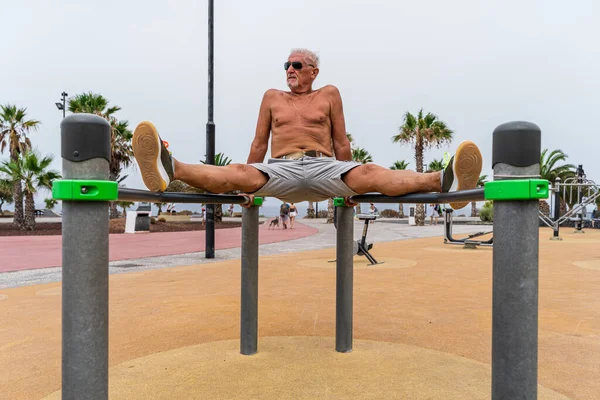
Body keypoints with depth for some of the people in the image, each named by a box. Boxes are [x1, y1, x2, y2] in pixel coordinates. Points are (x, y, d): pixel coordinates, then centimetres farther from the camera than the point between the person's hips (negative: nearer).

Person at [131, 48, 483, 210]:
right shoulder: (272, 97, 23)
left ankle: (441, 181, -50)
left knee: (367, 173, -31)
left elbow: (341, 143, 14)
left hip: (324, 167, -1)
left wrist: (347, 185, 8)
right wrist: (247, 187, 13)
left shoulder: (329, 95, 19)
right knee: (239, 172, -29)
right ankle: (171, 171, -50)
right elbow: (259, 144, 19)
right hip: (280, 169, 1)